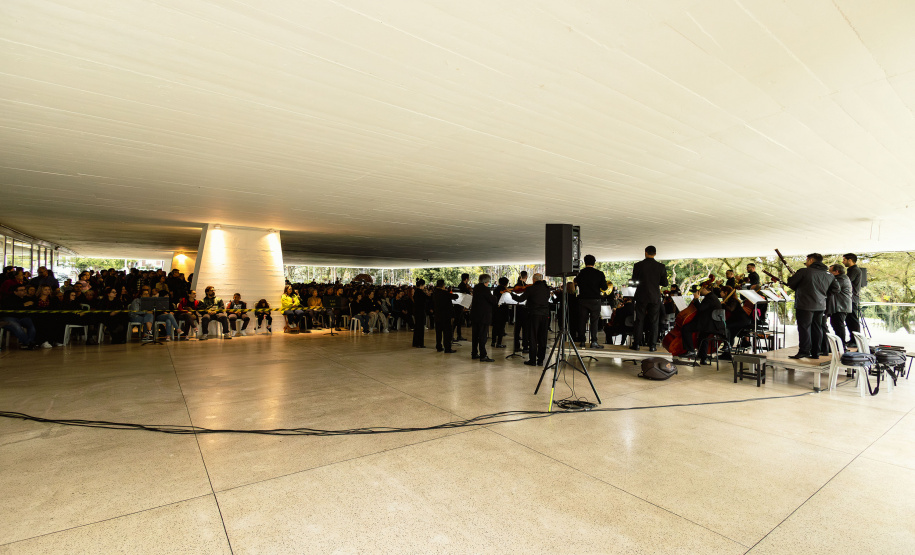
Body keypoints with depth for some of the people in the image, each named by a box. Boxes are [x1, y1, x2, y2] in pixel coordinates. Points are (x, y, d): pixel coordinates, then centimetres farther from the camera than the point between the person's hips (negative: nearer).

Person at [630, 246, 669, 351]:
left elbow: (634, 280, 3)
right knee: (654, 321, 7)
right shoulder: (661, 266, -4)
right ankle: (652, 345, 7)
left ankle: (637, 344, 6)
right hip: (655, 297, 1)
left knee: (639, 320, 6)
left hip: (641, 296, -1)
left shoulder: (638, 265, -7)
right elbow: (665, 283, 0)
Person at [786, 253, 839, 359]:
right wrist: (823, 293, 20)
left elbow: (791, 283, -5)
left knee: (804, 327, -3)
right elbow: (835, 289, 15)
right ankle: (815, 353, 16)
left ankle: (804, 351, -4)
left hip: (805, 305, -7)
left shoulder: (804, 271, -10)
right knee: (817, 329, 12)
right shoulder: (828, 275, 11)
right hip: (820, 306, 7)